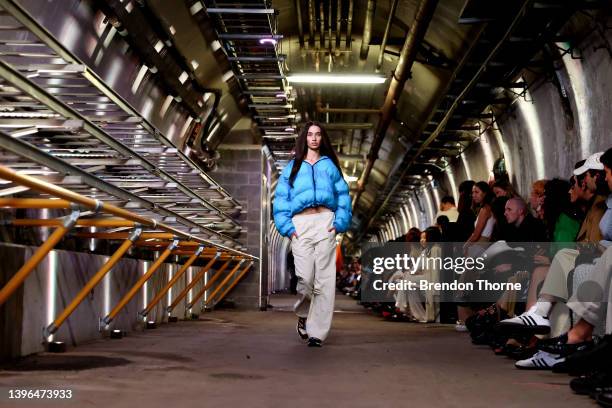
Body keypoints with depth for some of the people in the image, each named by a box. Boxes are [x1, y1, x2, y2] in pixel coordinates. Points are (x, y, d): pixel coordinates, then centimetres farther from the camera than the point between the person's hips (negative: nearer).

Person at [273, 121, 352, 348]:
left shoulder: (329, 165, 17)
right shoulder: (293, 166, 16)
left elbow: (343, 195, 9)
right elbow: (281, 197, 9)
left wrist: (339, 222, -5)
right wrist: (286, 226, -3)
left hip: (325, 221, 1)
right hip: (301, 223, 0)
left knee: (324, 280, -4)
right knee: (305, 277, -12)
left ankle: (317, 331, 1)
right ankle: (303, 314, 18)